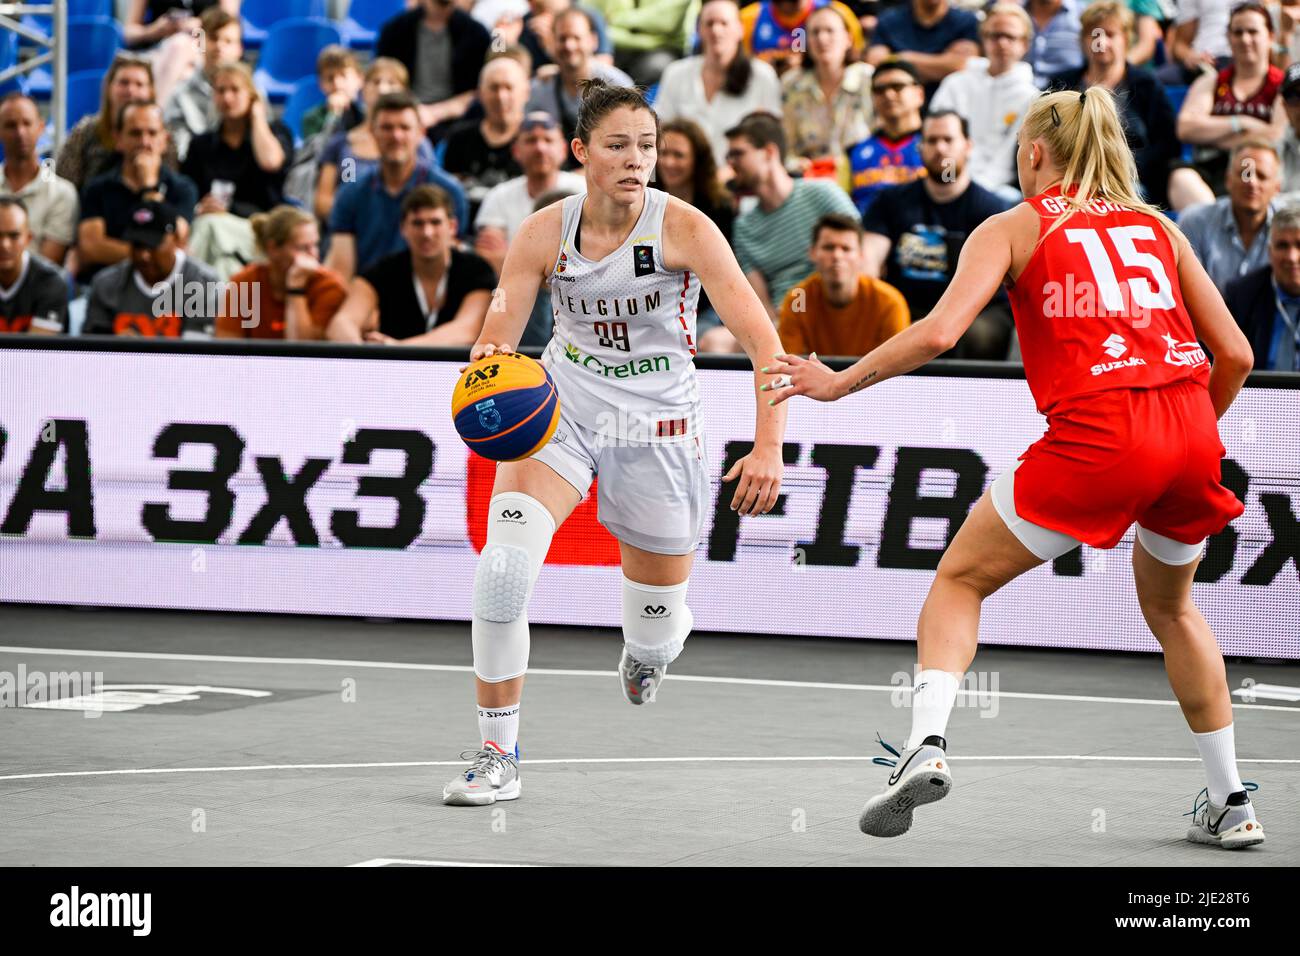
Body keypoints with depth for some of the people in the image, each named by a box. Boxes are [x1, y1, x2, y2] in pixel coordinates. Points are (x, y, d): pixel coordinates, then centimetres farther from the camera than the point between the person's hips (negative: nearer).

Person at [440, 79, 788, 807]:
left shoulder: (683, 228, -16)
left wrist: (769, 446, -29)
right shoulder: (545, 233, -8)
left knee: (657, 629, 10)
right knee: (504, 563, -26)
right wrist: (488, 361, -34)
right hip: (561, 410, 1)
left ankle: (648, 654, 53)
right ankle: (499, 757, -14)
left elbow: (764, 340, -18)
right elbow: (497, 342, -8)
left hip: (657, 426, -1)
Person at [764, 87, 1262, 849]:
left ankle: (928, 743, -10)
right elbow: (1235, 353, 15)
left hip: (1096, 436, -4)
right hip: (1191, 429, 4)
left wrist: (840, 383, 5)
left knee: (961, 578, 13)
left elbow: (939, 332, -6)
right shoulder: (1156, 226, 21)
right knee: (1171, 604, 28)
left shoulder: (1015, 227, 10)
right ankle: (1231, 806, 27)